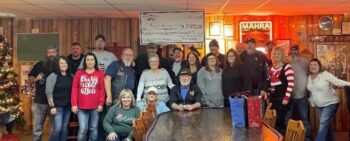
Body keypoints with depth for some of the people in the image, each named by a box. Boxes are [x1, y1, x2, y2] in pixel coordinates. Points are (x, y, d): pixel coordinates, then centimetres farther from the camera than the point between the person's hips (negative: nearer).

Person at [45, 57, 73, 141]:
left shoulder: (71, 76, 8)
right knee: (57, 128, -10)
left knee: (64, 128, 10)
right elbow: (48, 92, -10)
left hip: (68, 107, 5)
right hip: (57, 106, -5)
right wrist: (52, 106, -14)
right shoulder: (53, 76, -6)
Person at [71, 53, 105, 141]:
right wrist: (74, 104, -3)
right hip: (81, 106, 0)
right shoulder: (79, 73, 6)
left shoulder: (100, 73, 4)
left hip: (95, 106, 0)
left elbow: (102, 90, 2)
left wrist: (101, 104, -3)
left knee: (94, 129, 8)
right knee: (83, 129, -3)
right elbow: (74, 89, 3)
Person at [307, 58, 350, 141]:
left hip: (330, 103, -7)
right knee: (327, 125, 15)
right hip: (319, 105, 7)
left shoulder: (325, 74, -17)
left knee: (323, 124, -12)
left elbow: (337, 81, -25)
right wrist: (312, 102, 16)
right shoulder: (309, 77, 5)